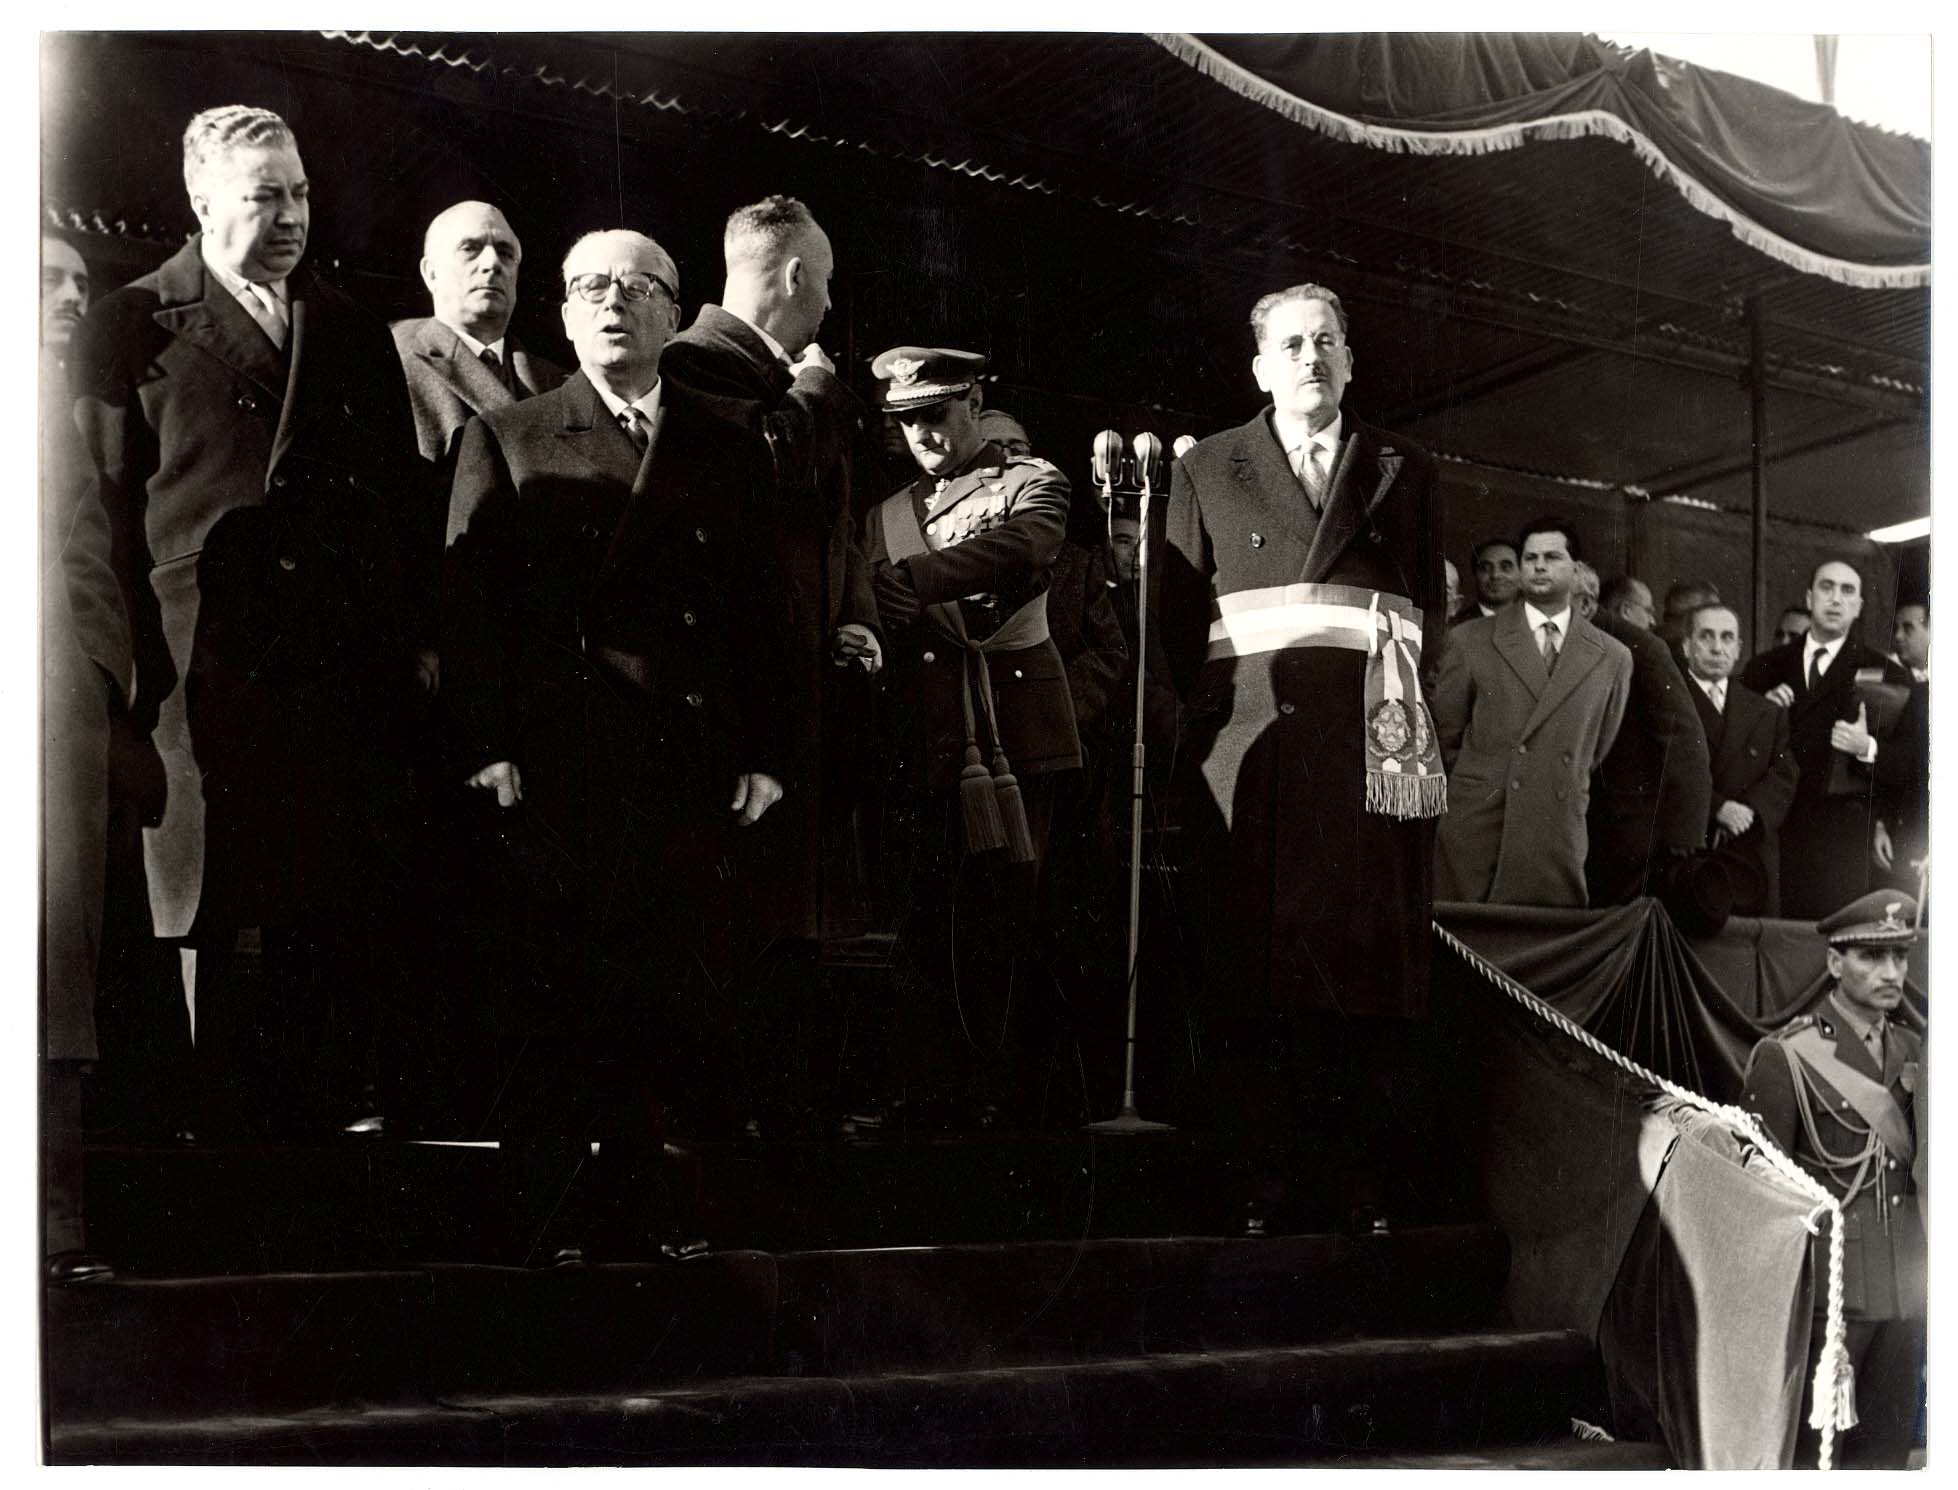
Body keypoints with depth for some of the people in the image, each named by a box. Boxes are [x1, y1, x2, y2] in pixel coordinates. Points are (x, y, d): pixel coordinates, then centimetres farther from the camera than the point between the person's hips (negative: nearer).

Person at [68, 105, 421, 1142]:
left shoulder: (353, 331, 16)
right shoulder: (130, 326, 4)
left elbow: (400, 500, 16)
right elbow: (105, 511, 0)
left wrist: (406, 645, 8)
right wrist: (136, 668, -7)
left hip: (346, 671, 4)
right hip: (209, 675, -3)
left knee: (345, 913, 5)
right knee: (222, 916, 3)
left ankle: (342, 1112, 18)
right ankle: (231, 1121, 15)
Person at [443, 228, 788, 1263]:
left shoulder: (727, 451, 16)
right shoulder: (504, 439, 11)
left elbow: (758, 611, 12)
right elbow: (468, 598, 3)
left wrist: (763, 755, 4)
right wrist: (486, 748, -7)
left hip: (693, 769, 2)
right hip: (558, 768, -2)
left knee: (678, 991, 1)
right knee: (559, 992, -1)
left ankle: (645, 1199, 15)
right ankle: (543, 1212, 11)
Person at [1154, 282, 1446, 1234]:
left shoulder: (1405, 473, 18)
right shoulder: (1207, 470, 15)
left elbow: (1431, 609, 14)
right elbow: (1175, 609, 10)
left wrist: (1404, 711, 3)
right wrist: (1211, 707, 0)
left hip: (1372, 749, 1)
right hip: (1244, 748, 0)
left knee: (1372, 966, -1)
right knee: (1245, 969, -4)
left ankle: (1369, 1181, 4)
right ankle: (1259, 1183, 2)